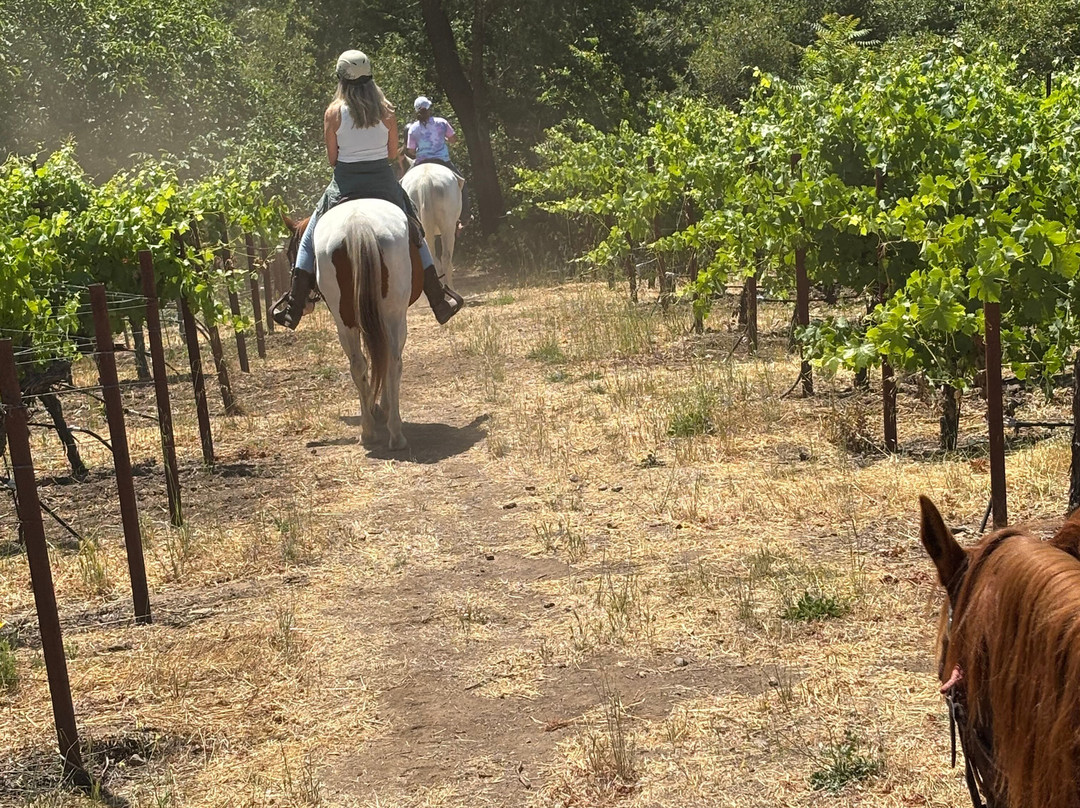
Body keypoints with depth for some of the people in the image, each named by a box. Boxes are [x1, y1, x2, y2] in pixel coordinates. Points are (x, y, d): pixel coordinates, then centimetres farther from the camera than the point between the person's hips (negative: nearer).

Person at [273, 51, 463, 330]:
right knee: (414, 233, 19)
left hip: (345, 184, -1)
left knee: (311, 237, 14)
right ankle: (439, 299, 17)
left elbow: (332, 158, -3)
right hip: (383, 182, 1)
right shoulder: (386, 110, -4)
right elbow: (393, 153, 2)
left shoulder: (333, 113, -8)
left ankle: (293, 305, 9)